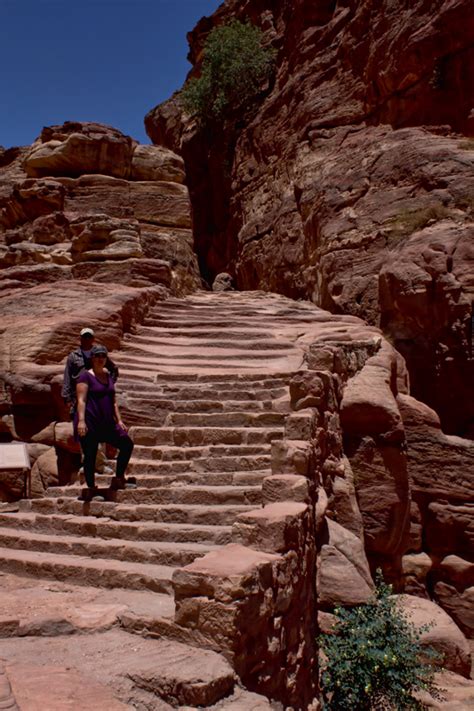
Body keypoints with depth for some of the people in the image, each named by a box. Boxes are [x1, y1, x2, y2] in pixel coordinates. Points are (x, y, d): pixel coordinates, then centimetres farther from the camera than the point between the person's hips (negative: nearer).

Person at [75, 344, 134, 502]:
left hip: (107, 423, 7)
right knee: (90, 456, -1)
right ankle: (90, 489, 13)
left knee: (127, 444, 5)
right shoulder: (86, 376, -5)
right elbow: (81, 400, -13)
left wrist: (119, 420, 12)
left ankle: (119, 480, 15)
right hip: (89, 424, -7)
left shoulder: (108, 376, 15)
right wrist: (81, 420, -23)